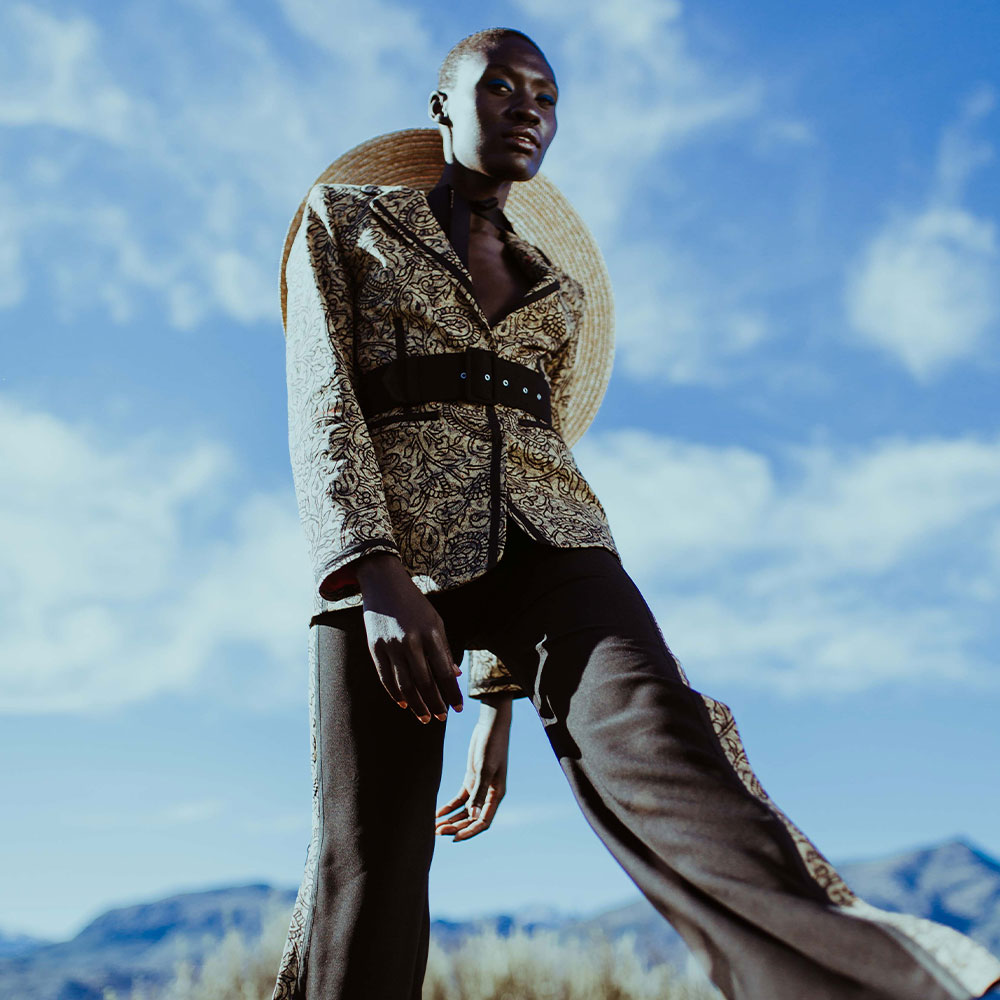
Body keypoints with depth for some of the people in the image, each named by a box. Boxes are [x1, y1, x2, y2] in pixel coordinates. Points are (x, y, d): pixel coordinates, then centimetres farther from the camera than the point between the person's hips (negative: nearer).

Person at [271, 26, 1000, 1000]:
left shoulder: (560, 289, 25)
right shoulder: (343, 219, 16)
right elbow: (321, 408, 1)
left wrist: (499, 699, 16)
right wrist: (377, 574, -18)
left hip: (546, 547, 2)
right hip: (389, 556, -1)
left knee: (642, 726, -27)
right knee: (367, 871, -11)